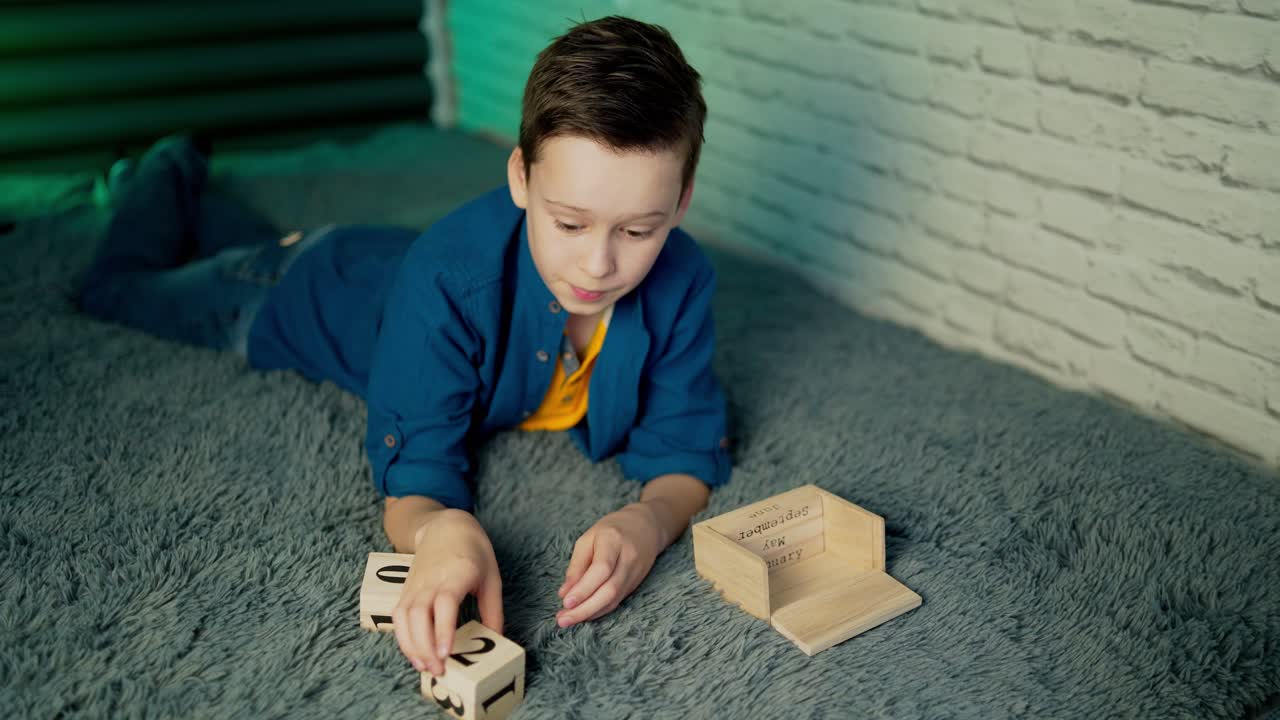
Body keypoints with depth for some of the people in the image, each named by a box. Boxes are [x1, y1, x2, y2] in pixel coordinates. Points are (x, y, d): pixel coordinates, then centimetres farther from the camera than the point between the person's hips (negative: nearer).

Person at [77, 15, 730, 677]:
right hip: (316, 289, -4)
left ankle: (199, 211, 63)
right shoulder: (447, 273, -47)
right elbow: (414, 475, -43)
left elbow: (685, 450, -29)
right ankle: (172, 168, 48)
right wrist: (439, 529, -67)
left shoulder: (679, 282, -36)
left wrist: (648, 521, -52)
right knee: (119, 284, 25)